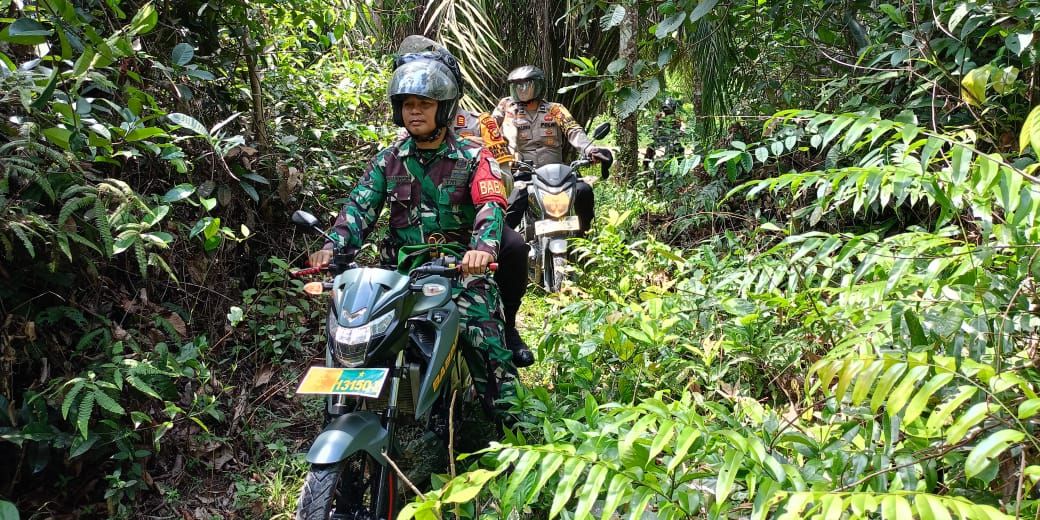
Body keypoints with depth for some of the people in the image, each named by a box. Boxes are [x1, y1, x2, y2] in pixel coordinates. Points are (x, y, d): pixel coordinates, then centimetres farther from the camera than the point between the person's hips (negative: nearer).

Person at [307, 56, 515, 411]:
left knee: (482, 336, -22)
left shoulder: (473, 158, 3)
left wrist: (483, 248, -34)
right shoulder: (388, 161, 14)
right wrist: (333, 245, -17)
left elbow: (491, 205, -13)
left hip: (459, 265, -3)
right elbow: (360, 206, 3)